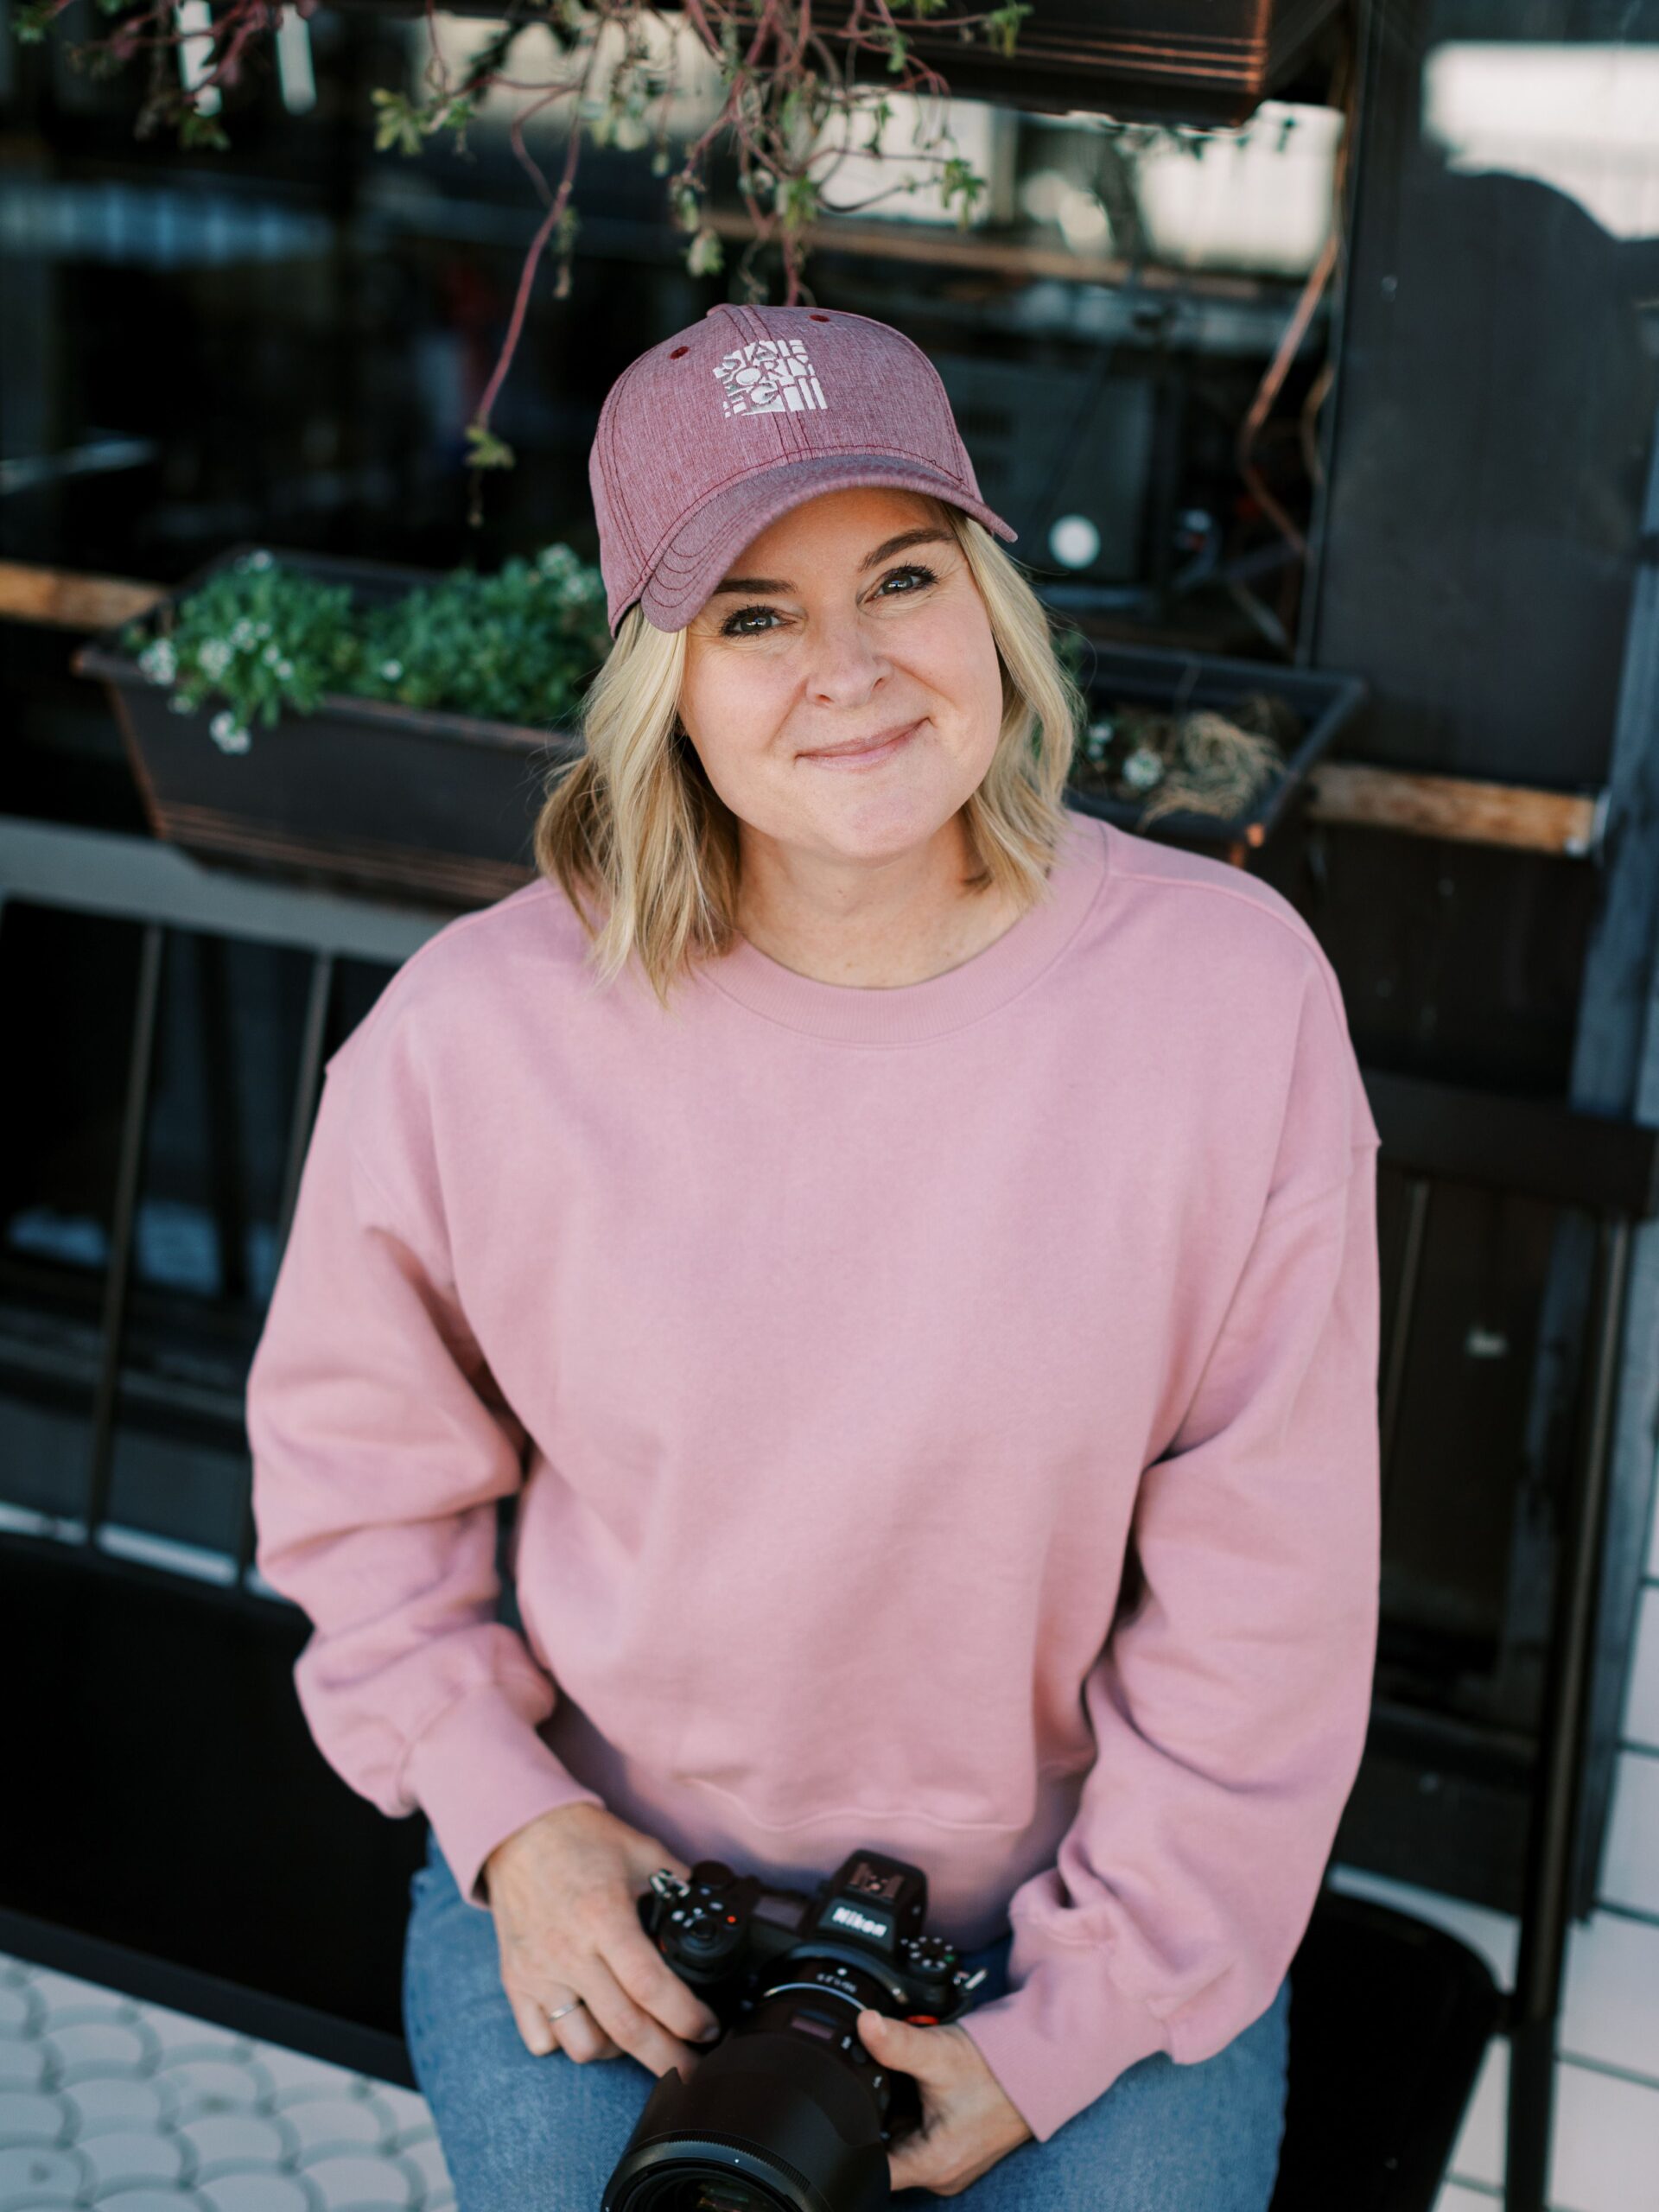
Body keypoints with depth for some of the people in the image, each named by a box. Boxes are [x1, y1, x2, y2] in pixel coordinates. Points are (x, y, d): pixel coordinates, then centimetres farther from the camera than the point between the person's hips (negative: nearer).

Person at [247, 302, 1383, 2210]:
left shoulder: (1233, 991, -15)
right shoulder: (473, 1035, -15)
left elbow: (1268, 1596, -10)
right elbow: (354, 1460, 4)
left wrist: (1064, 2030, -10)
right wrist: (504, 1812, -5)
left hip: (1096, 1903, 0)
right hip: (600, 1893, 0)